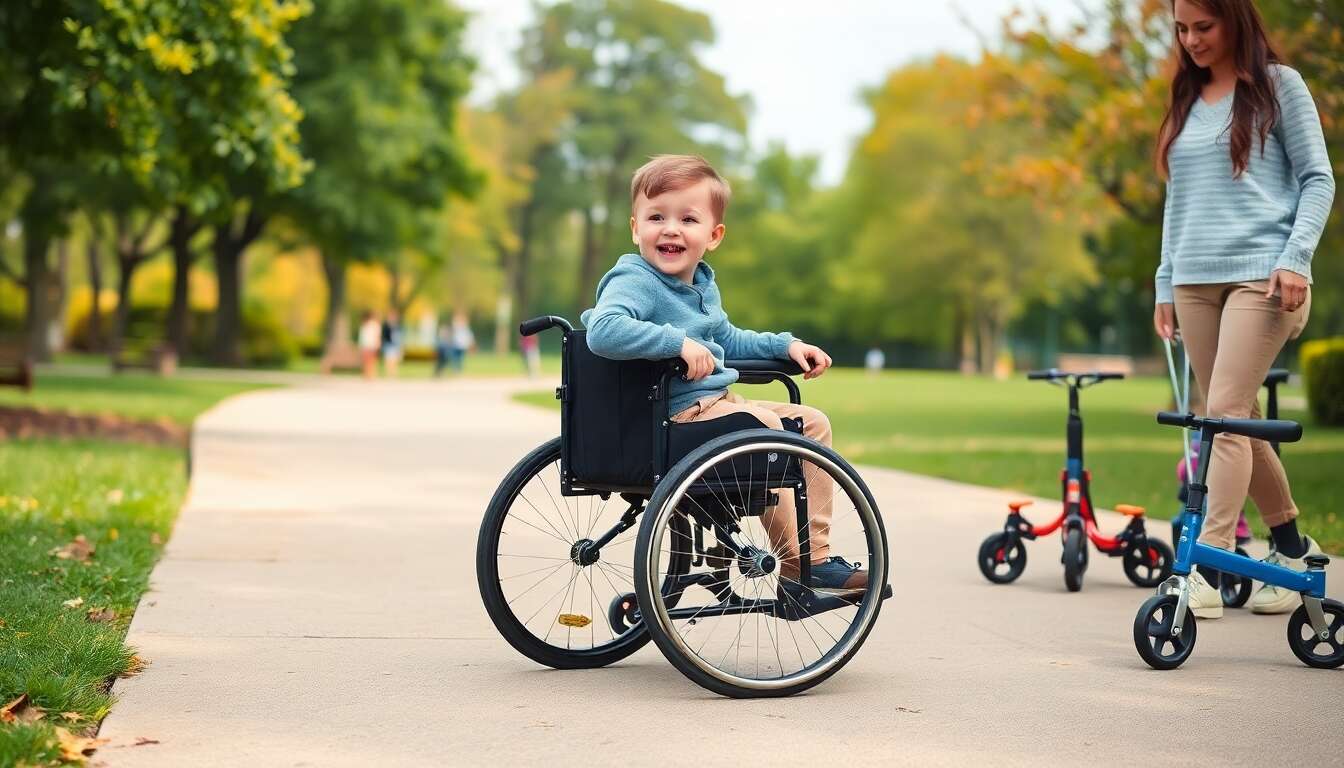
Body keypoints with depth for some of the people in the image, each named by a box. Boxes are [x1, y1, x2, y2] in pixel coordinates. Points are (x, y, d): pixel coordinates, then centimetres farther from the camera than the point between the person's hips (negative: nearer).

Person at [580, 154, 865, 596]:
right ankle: (796, 563, -15)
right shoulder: (634, 283, -16)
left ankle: (818, 554, 8)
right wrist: (678, 341, -35)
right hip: (677, 412, -10)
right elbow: (602, 330, -36)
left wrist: (785, 345, 19)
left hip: (720, 402, 10)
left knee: (813, 423, 11)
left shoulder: (703, 286, 14)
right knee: (765, 425, -27)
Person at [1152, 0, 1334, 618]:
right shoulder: (1187, 100, 17)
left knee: (1226, 415, -16)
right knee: (1238, 420, 7)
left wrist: (1295, 258, -11)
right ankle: (1290, 546, 23)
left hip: (1261, 276, -5)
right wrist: (1165, 283, 16)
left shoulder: (1278, 85, 3)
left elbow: (1318, 180, 1)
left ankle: (1207, 569, -19)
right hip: (1195, 282, 6)